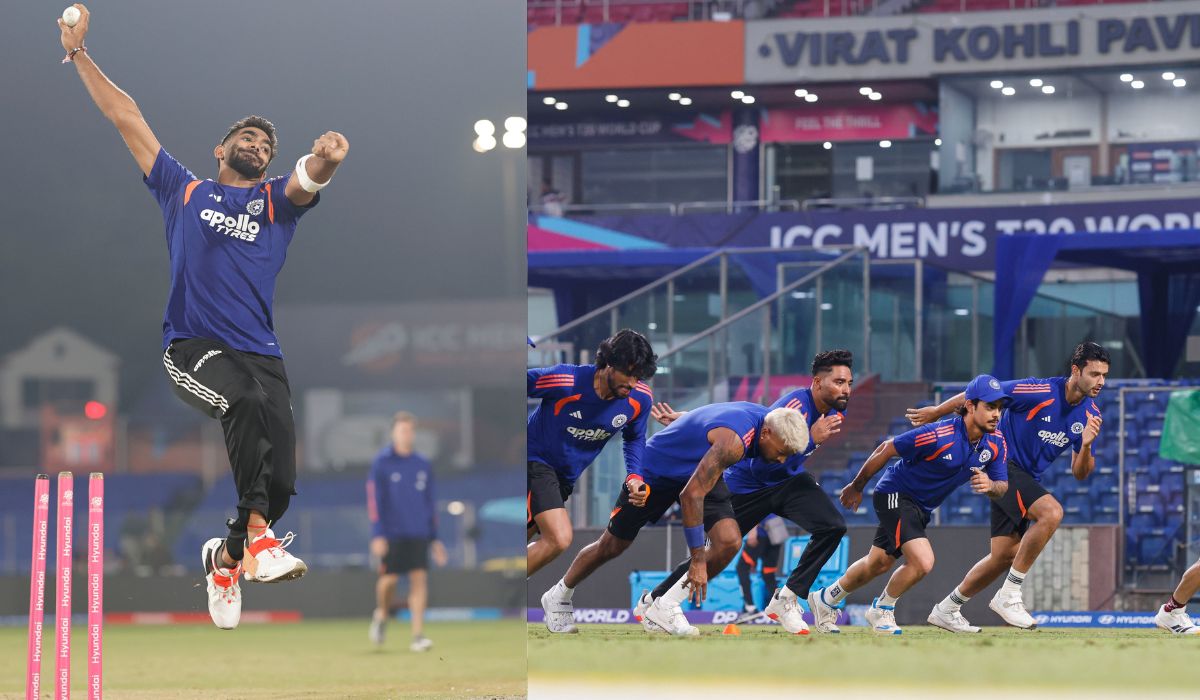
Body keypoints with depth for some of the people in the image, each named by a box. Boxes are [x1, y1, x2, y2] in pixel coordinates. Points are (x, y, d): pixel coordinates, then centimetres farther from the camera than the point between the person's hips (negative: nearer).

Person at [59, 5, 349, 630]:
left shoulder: (277, 200, 18)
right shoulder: (184, 191, 19)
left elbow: (307, 181, -6)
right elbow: (126, 119, 21)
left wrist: (324, 161, -30)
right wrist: (79, 56, 19)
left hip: (261, 354, 3)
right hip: (193, 345, -3)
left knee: (280, 481, -6)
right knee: (248, 401, -35)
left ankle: (226, 555, 24)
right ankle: (257, 537, -39)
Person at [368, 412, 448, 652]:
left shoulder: (423, 465, 11)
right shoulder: (382, 463, -1)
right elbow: (374, 500, -5)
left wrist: (434, 538, 14)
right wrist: (377, 535, -13)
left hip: (418, 533, 3)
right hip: (392, 534, -3)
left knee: (420, 578, -8)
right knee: (389, 579, -3)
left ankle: (418, 635, -9)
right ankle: (382, 614, 28)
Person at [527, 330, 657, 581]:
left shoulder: (640, 399, -12)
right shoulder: (565, 381, -29)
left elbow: (634, 438, 8)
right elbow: (526, 382, -12)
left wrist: (634, 477, -7)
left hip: (567, 475, 7)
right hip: (536, 459, -7)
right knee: (559, 538, -23)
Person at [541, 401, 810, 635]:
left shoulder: (765, 417, -14)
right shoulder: (733, 441, -40)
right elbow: (691, 495, -38)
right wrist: (698, 559, -35)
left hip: (700, 471, 7)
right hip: (656, 468, -7)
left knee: (729, 542, -16)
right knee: (612, 547, 10)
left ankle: (665, 608, -4)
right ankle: (559, 597, 35)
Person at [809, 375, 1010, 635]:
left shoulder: (996, 443, -12)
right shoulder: (939, 435, -31)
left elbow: (1002, 487, -3)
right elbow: (886, 449, -18)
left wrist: (990, 485, -30)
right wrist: (857, 486, -5)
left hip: (922, 507, 7)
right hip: (895, 494, -7)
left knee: (878, 565, 20)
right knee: (922, 562, -22)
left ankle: (826, 599, 43)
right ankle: (881, 610, 4)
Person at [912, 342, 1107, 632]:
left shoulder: (1090, 414, -1)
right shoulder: (1040, 392, -22)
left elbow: (1079, 473, 4)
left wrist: (1086, 446, -18)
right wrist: (937, 411, -2)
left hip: (1027, 477, 8)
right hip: (1003, 464, -8)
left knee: (1005, 556, 8)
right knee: (1051, 512, -30)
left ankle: (946, 610, 27)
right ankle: (1009, 595, -23)